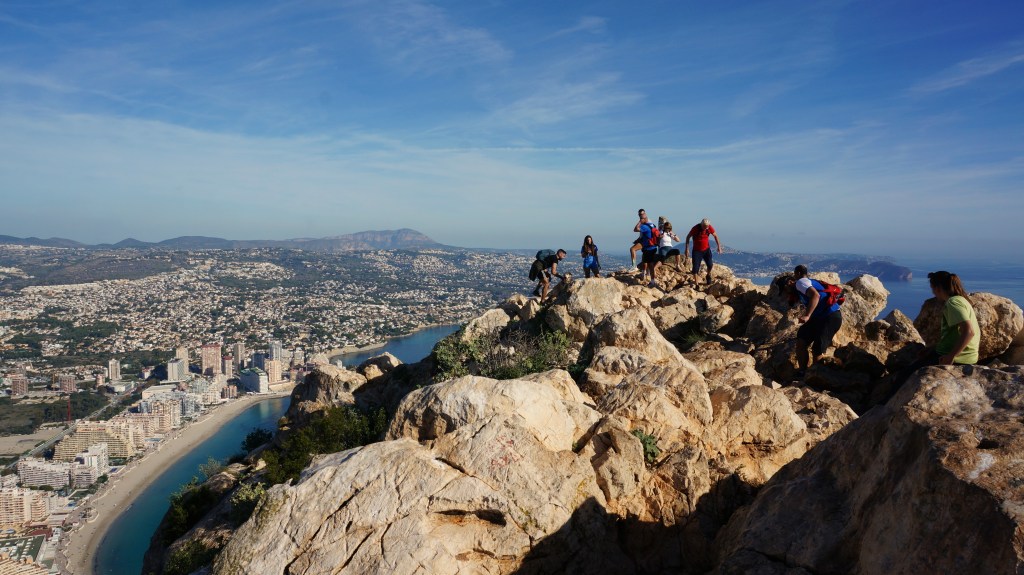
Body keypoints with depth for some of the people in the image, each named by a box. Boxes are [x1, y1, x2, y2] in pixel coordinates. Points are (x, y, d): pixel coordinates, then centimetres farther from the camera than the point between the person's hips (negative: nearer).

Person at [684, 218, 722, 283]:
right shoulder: (695, 228, -20)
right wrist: (687, 248, -11)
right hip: (697, 250, -3)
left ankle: (708, 275, 30)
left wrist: (719, 246, 3)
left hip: (706, 249, 3)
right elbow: (688, 237, -8)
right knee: (695, 267, -9)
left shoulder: (710, 228, -12)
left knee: (710, 265, -3)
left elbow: (715, 236, 4)